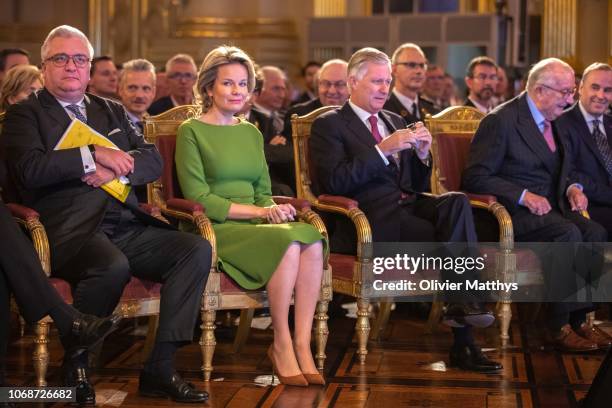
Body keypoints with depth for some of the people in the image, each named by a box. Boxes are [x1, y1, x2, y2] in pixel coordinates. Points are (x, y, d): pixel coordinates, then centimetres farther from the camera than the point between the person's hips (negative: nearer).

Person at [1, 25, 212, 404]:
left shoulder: (112, 112, 26)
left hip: (128, 227, 6)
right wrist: (94, 156, -10)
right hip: (72, 231, -6)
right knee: (113, 266, -37)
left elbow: (154, 160, 16)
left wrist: (116, 167, -5)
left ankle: (160, 368, -17)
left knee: (197, 249, -17)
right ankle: (76, 363, -11)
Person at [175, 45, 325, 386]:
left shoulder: (252, 133, 20)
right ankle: (282, 344, -20)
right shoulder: (192, 131, 0)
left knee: (312, 240, -27)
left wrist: (273, 210, -7)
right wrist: (259, 212, -15)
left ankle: (303, 345, -28)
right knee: (288, 241, -32)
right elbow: (198, 198, -8)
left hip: (256, 225, 6)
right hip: (215, 230, -5)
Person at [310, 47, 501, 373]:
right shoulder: (329, 125, 5)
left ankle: (461, 306, -34)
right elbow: (336, 182, -11)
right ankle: (462, 342, -24)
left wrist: (422, 153, 2)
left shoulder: (395, 122, 25)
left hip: (408, 205, 6)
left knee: (457, 202, -27)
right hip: (369, 218, -6)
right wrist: (382, 150, -17)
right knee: (448, 240, -28)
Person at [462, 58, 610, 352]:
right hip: (513, 213, -7)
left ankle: (578, 318, -14)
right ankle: (559, 325, -24)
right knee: (568, 233, -31)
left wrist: (572, 188, 3)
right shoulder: (501, 121, -10)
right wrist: (524, 196, -23)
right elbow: (476, 178, -15)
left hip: (549, 208, 7)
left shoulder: (552, 120, 15)